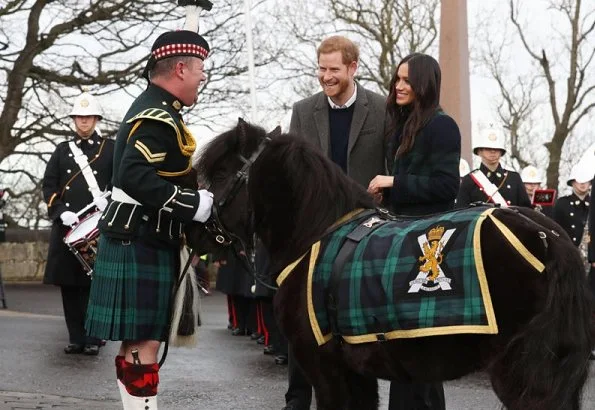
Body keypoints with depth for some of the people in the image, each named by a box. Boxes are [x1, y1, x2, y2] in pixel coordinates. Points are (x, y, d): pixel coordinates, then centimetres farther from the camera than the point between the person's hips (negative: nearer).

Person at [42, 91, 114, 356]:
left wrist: (108, 200, -16)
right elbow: (48, 185, 9)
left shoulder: (111, 148, 9)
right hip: (67, 225, 3)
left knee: (95, 282, -4)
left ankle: (92, 338, 1)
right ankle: (75, 337, 8)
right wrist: (62, 212, -7)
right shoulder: (62, 150, 15)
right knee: (69, 283, 1)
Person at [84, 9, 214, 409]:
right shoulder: (158, 117, -17)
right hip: (141, 245, -11)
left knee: (138, 343, 15)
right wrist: (195, 204, -27)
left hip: (142, 242, 11)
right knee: (143, 344, -8)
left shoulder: (153, 109, 16)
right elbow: (136, 176, -29)